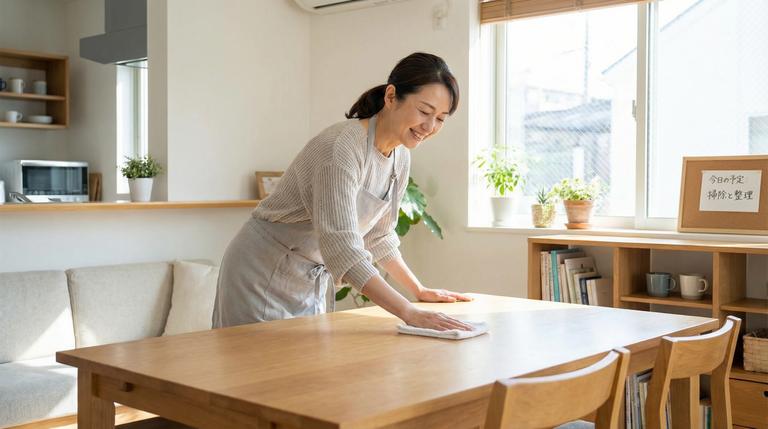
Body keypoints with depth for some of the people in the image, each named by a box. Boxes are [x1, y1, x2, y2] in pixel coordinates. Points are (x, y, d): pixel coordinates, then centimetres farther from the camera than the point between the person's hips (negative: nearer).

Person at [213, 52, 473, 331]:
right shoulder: (341, 146, -27)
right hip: (266, 275, -8)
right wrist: (409, 313, -41)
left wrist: (420, 291, 12)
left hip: (316, 281, 8)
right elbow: (342, 248, -36)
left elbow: (378, 237, 13)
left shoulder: (400, 158, 0)